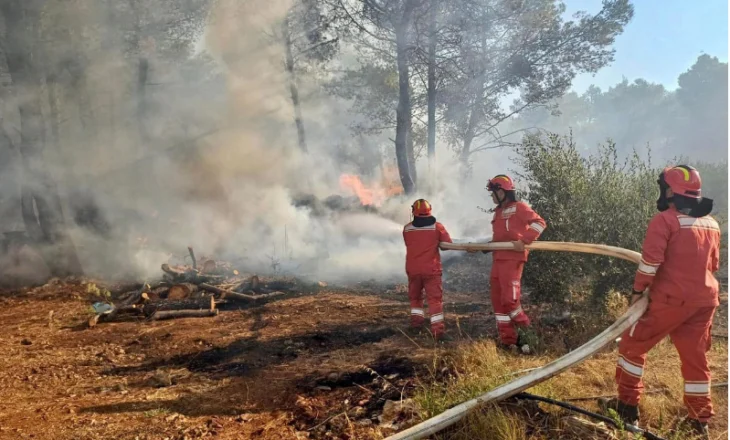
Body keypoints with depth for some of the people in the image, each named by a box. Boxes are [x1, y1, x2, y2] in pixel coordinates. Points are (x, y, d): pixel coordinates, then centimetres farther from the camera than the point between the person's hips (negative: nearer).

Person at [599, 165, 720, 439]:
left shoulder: (665, 220, -12)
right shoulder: (711, 224, 11)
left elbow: (651, 260, -17)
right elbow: (714, 264, 21)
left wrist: (638, 290, -6)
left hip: (671, 298, -7)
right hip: (704, 300, 7)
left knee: (633, 345, 7)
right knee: (695, 357, 15)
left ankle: (627, 406, 12)